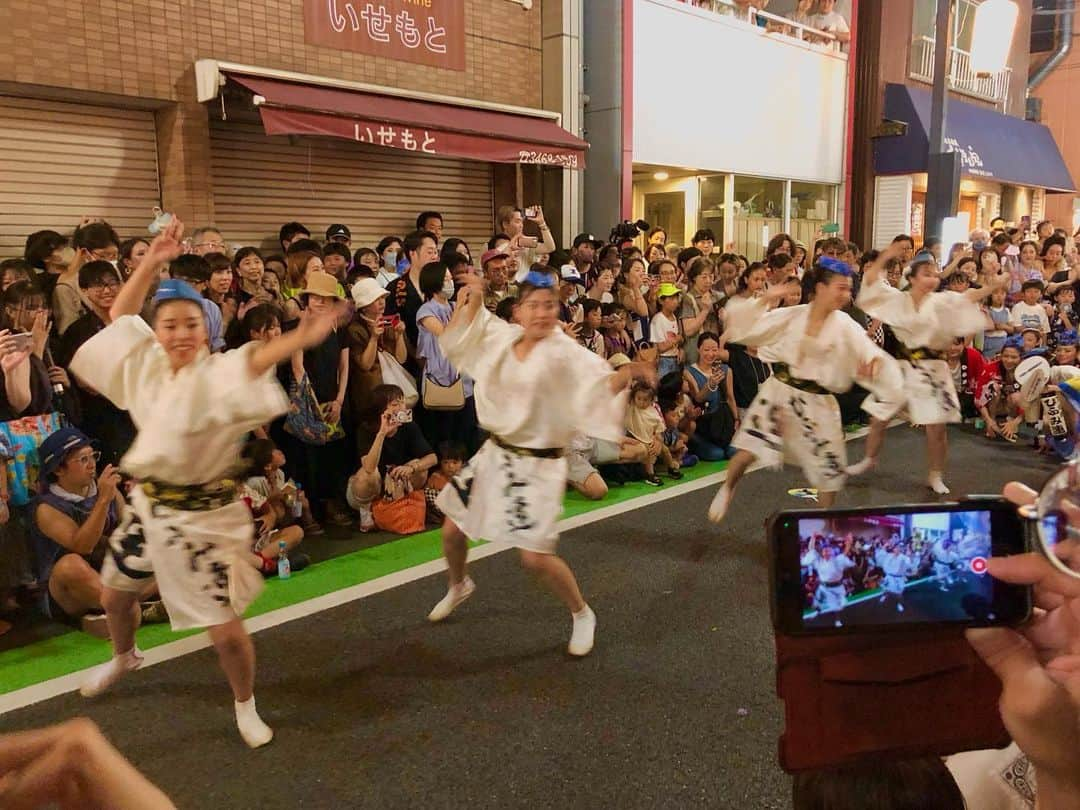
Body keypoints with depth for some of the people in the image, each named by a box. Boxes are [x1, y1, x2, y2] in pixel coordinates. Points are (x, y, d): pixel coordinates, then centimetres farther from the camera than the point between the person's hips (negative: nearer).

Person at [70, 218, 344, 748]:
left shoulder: (218, 376, -20)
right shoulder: (148, 364, 0)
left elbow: (256, 361, -40)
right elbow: (121, 314, 11)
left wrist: (301, 338, -61)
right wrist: (152, 261, -2)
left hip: (201, 516, -6)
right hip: (149, 506, 7)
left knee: (226, 630, -5)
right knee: (113, 596, 27)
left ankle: (245, 705, 23)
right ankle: (123, 658, 60)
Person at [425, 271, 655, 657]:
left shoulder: (564, 352, -16)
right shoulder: (504, 338, 3)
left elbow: (602, 384, -27)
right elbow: (456, 336, 16)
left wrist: (628, 372, -48)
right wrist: (470, 300, -1)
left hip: (539, 464, -6)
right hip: (495, 453, 6)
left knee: (535, 557, -13)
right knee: (452, 530, 14)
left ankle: (582, 614, 16)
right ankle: (459, 586, 48)